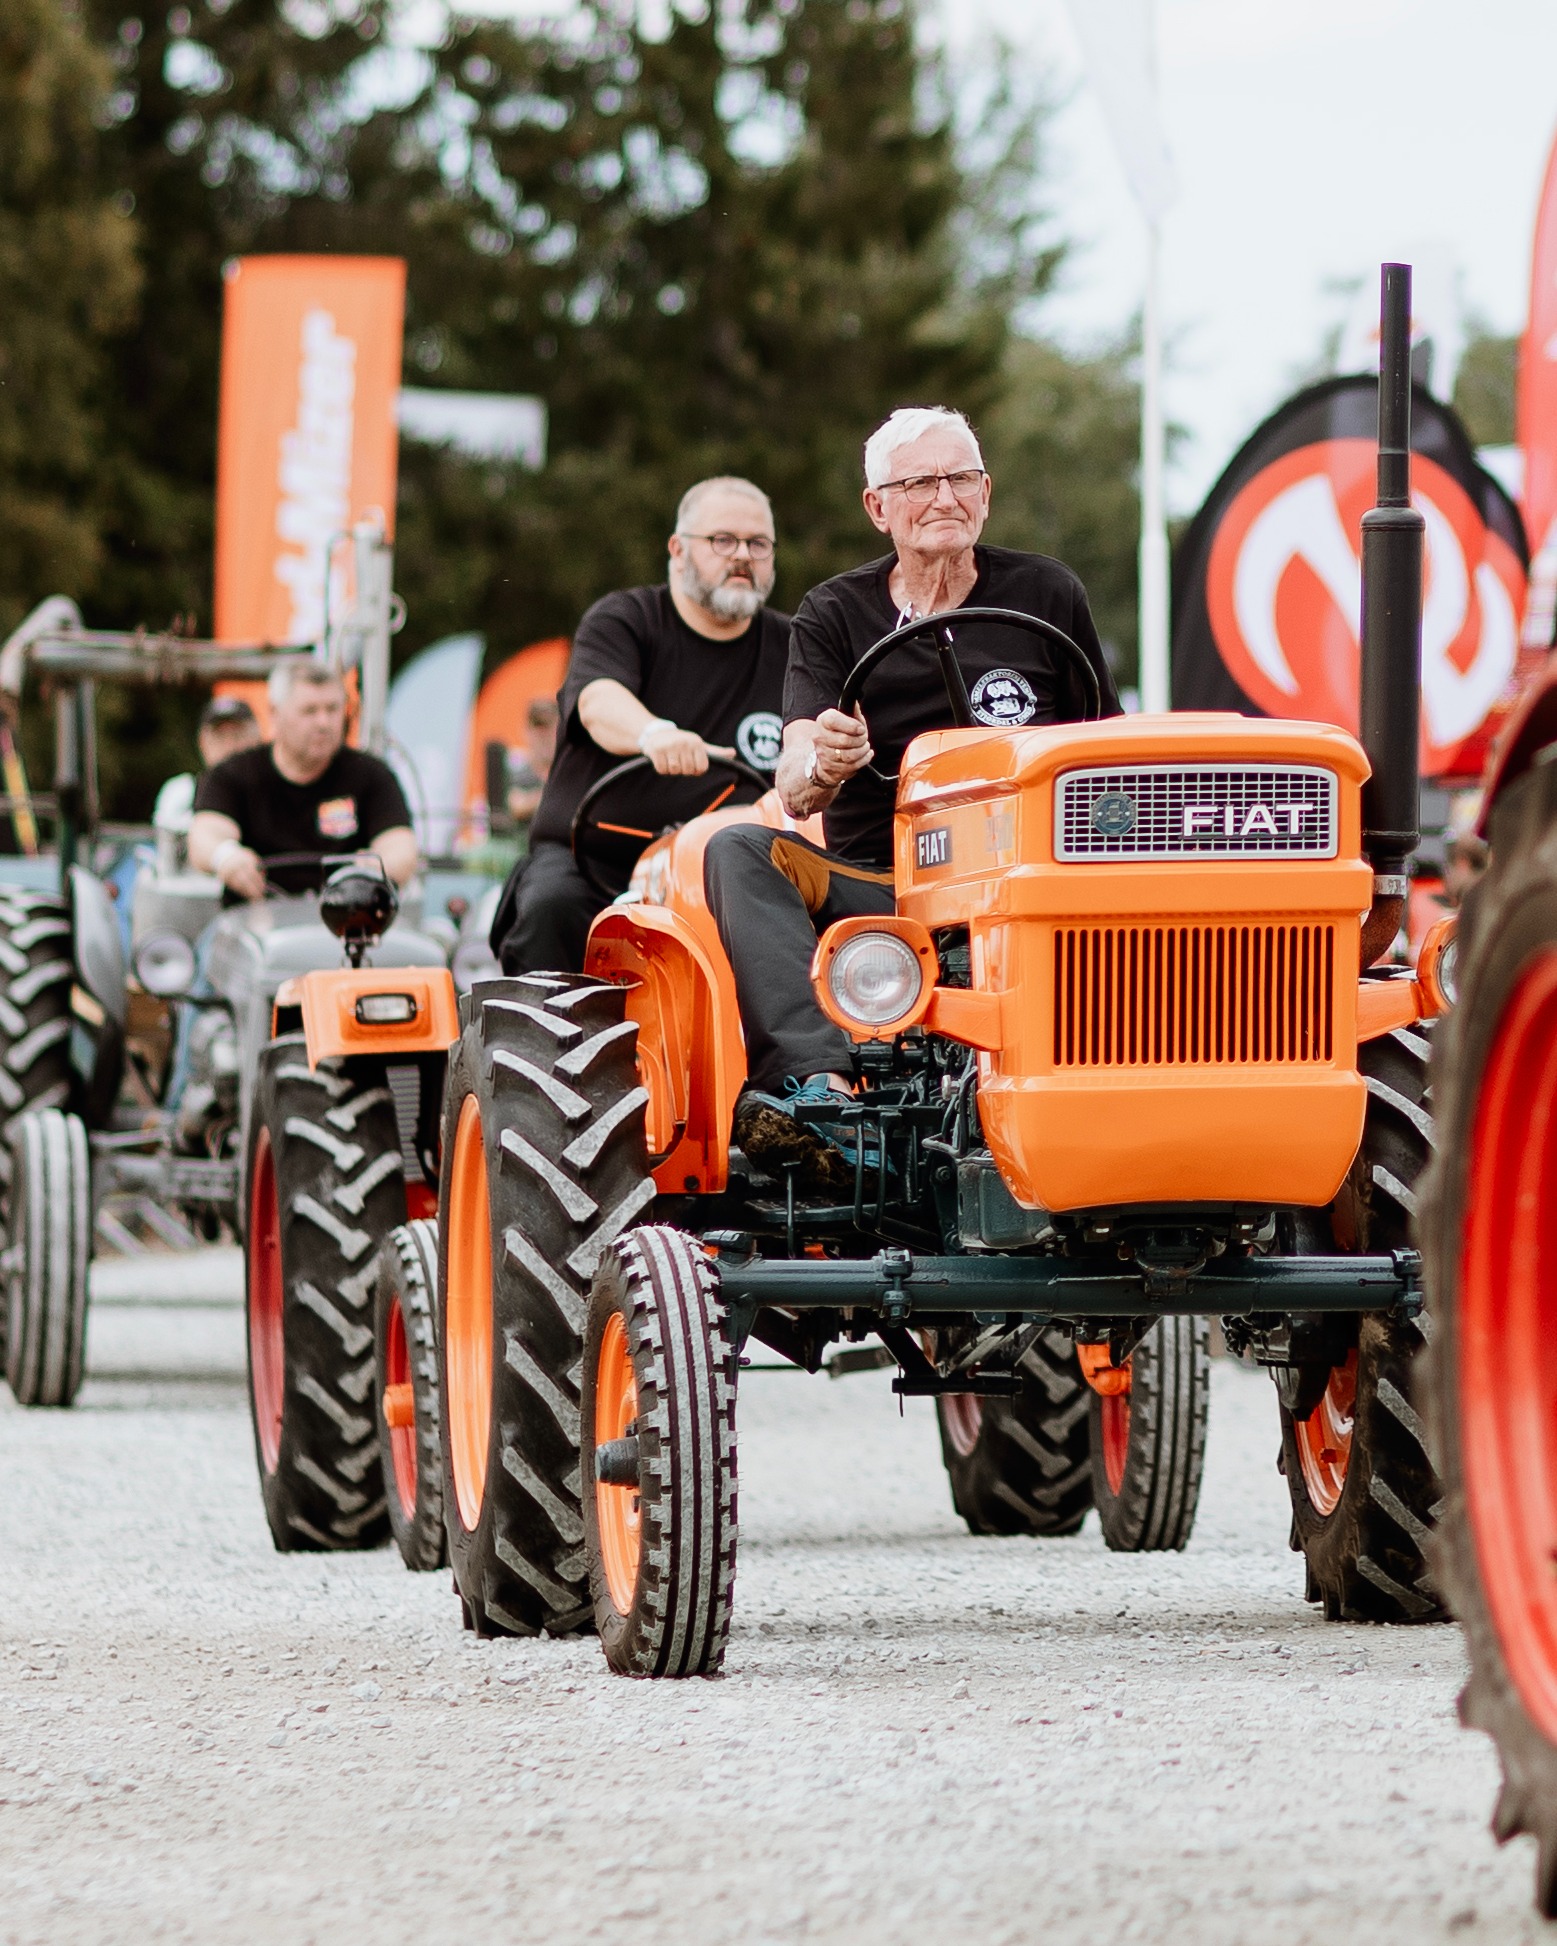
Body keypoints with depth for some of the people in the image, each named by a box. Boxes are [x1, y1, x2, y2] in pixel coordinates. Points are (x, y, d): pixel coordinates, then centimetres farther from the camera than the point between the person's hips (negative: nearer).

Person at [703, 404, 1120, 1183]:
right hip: (867, 883, 1)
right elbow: (794, 791, -4)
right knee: (739, 851, -27)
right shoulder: (833, 616, 9)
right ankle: (819, 1082, -48)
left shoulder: (1045, 597, 10)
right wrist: (818, 768, -30)